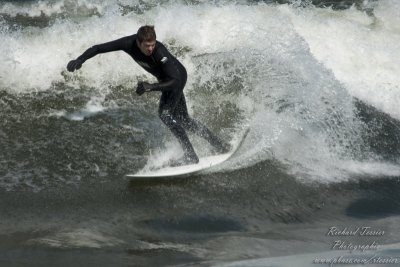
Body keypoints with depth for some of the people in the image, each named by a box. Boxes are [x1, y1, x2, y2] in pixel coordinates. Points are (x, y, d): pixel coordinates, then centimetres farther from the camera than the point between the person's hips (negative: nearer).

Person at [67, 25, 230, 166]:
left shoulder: (160, 52, -39)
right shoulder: (129, 44, -25)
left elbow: (176, 81, -42)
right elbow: (97, 48, -18)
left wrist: (151, 87, -52)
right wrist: (80, 60, -32)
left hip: (177, 76, -7)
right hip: (166, 79, 7)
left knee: (165, 113, -22)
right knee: (182, 119, 14)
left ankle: (190, 156, -14)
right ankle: (220, 146, 26)